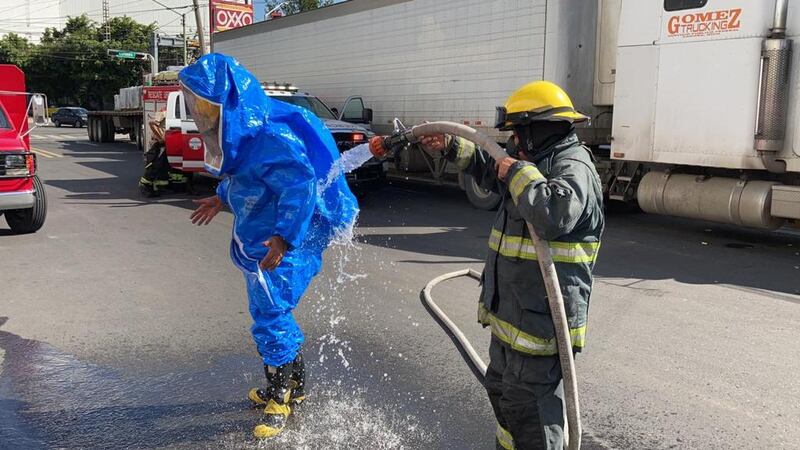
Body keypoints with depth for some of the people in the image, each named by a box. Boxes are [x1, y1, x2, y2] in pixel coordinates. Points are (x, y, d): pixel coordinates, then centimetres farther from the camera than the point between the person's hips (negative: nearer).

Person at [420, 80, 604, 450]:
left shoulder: (573, 169, -18)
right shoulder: (538, 163, 14)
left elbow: (555, 215, -39)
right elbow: (490, 170, 31)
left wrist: (518, 173, -25)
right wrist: (450, 147, 25)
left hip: (541, 319, -11)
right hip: (511, 314, 11)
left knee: (528, 407, -4)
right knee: (501, 389, 25)